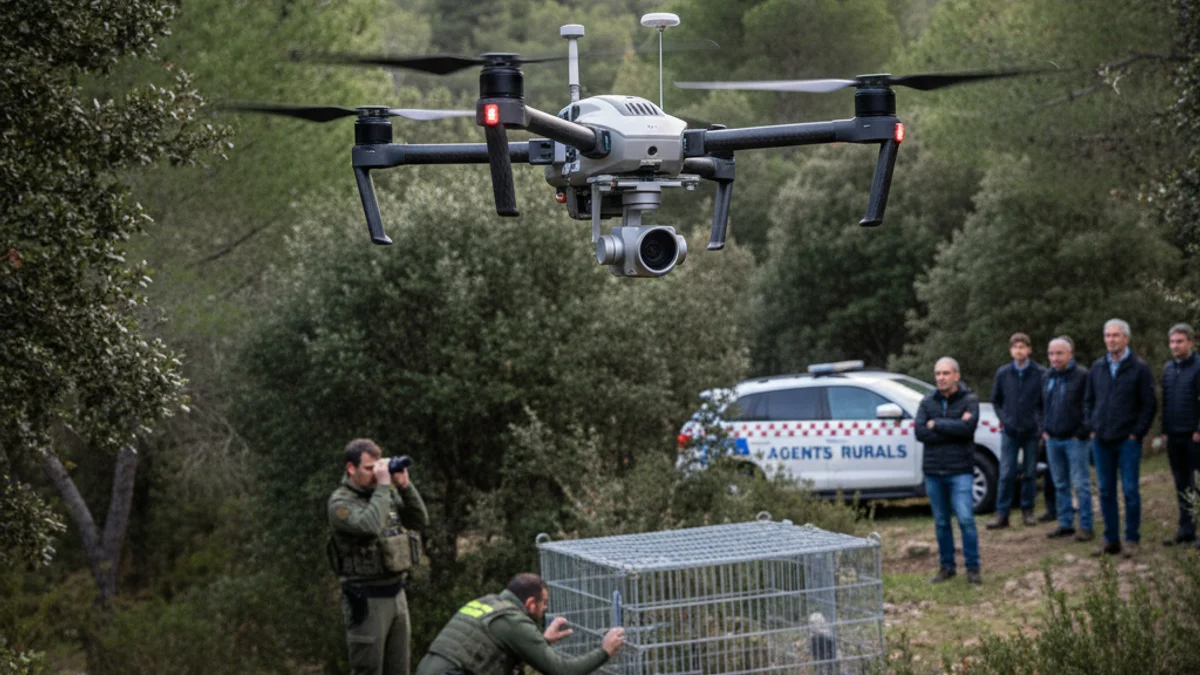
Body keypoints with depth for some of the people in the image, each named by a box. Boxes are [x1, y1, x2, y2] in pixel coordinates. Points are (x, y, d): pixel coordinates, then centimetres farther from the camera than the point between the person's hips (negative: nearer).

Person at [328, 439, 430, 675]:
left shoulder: (387, 494, 9)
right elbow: (370, 526, -29)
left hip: (397, 594, 7)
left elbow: (420, 522, 7)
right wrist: (383, 486, -21)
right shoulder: (340, 503, -12)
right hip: (366, 600, -7)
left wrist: (405, 485, -4)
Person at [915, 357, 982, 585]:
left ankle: (973, 568, -2)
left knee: (965, 519, -11)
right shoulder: (927, 402, 7)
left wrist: (936, 424, -11)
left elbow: (967, 427, -20)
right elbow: (920, 432, -7)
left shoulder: (969, 400, -2)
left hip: (960, 471, -4)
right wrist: (953, 429, -13)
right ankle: (946, 566, 20)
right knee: (941, 522, 10)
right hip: (933, 471, 4)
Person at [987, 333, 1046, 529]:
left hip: (1032, 432, -1)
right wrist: (1004, 419, 2)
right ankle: (1002, 514, -1)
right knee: (1006, 474, -3)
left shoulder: (1040, 373, -3)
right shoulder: (1003, 373, 4)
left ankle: (1027, 511, 18)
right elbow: (996, 400, 14)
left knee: (1030, 473, 6)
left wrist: (1040, 422, -5)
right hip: (1010, 431, 1)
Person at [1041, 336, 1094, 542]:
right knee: (1060, 485, 11)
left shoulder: (1082, 376, -10)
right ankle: (1065, 523, 18)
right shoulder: (1047, 377, 12)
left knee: (1080, 484, -5)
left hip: (1074, 439, -7)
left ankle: (1086, 527, -2)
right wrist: (1044, 429, 12)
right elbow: (1041, 405, 22)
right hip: (1053, 439, 7)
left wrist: (1082, 432, -14)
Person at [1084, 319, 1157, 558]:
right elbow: (1088, 400, 19)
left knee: (1130, 491, -3)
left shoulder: (1139, 368, -3)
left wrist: (1137, 433, -8)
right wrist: (1092, 428, 7)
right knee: (1106, 491, 7)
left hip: (1128, 440, -4)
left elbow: (1149, 404, -3)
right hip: (1101, 440, 4)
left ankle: (1132, 540, 5)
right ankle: (1111, 540, 13)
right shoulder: (1097, 367, 10)